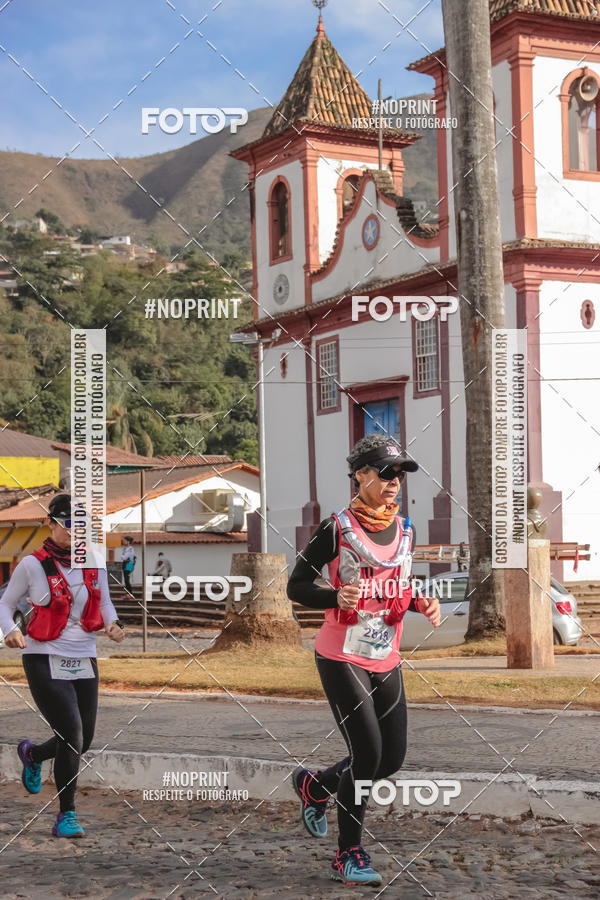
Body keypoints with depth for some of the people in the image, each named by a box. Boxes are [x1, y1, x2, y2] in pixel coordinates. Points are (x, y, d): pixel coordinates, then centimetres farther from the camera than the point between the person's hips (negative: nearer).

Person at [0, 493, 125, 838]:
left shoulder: (95, 562, 4)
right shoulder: (32, 565, -7)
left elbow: (105, 602, 17)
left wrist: (114, 623, -5)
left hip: (84, 661, 5)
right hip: (45, 660, -5)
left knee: (83, 740, 9)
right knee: (72, 734, -15)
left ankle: (32, 754, 43)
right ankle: (67, 815, -1)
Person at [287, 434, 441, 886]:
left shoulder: (405, 530, 9)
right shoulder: (337, 528, -9)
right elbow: (297, 586, -8)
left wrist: (423, 604, 0)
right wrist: (336, 598, -26)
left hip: (386, 660, 7)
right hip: (342, 658, -6)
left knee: (393, 758, 7)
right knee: (367, 752, -11)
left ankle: (315, 785, 33)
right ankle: (349, 854, 5)